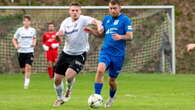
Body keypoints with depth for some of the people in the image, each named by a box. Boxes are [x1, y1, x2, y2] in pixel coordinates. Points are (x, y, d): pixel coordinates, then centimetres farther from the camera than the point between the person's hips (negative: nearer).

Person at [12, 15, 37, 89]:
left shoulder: (33, 30, 3)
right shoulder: (19, 30, -2)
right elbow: (14, 39, 7)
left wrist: (34, 43, 1)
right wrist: (16, 46, -11)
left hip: (30, 51, 0)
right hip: (21, 52, 0)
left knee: (28, 67, -18)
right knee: (23, 69, 7)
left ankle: (26, 83, -15)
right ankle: (26, 77, 40)